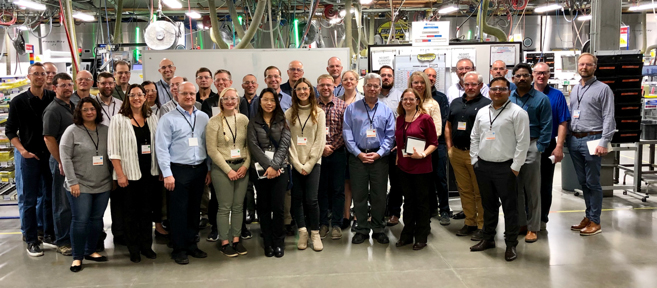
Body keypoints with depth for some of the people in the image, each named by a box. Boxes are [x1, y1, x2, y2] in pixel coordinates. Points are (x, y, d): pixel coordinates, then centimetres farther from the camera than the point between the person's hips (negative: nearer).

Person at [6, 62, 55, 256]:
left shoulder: (54, 98, 2)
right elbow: (10, 130, 2)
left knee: (50, 197, 11)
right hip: (30, 156, -2)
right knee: (30, 200, 4)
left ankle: (49, 235, 23)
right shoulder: (18, 102, -1)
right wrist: (22, 150, -11)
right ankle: (31, 241, 12)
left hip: (51, 155, 2)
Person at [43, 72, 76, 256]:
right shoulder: (53, 110, -11)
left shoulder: (73, 107, 12)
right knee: (63, 204, 1)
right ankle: (62, 242, 12)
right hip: (62, 161, -7)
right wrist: (61, 162, -18)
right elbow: (48, 138, -17)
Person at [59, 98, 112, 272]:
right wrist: (73, 182, -12)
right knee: (80, 220, -2)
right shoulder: (72, 131, -3)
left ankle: (90, 251, 26)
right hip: (80, 186, -4)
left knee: (97, 219, 10)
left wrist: (114, 177, 6)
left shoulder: (105, 130, 7)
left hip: (103, 186, 4)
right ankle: (77, 257, 10)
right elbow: (65, 158, -8)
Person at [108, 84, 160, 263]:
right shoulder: (119, 119, -5)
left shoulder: (152, 118, 6)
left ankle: (146, 246, 23)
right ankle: (133, 249, 19)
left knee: (146, 210, 11)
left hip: (149, 172, 3)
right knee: (130, 212, 7)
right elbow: (113, 150, -8)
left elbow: (158, 145, 9)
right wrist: (120, 174, -12)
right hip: (129, 173, -3)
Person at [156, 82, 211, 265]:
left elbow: (208, 145, 10)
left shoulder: (203, 117, 8)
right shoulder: (168, 119, -5)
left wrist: (209, 169, 7)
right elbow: (162, 148, -9)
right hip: (178, 170, -4)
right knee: (178, 211, 3)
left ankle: (191, 244, 28)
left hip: (199, 169, 5)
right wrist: (167, 174, -15)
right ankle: (179, 249, 15)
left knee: (194, 209, 14)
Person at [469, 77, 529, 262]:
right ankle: (488, 239, 30)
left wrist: (515, 167, -12)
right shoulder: (482, 112, 11)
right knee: (488, 205, 17)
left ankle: (511, 244, 14)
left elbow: (523, 141, -10)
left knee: (509, 207, 2)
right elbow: (474, 137, 16)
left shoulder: (517, 113, -7)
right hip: (483, 166, 6)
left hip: (505, 168, -5)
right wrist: (474, 160, 8)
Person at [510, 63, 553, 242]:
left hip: (531, 146, -4)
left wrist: (539, 149, -11)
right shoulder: (507, 98, 8)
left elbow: (546, 127, -4)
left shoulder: (541, 99, -1)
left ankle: (533, 228, 11)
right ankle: (520, 223, 23)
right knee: (515, 189, 11)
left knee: (532, 190, 2)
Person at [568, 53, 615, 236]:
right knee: (583, 182, 13)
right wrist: (567, 137, 9)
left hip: (591, 140, -6)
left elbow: (608, 118, -9)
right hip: (574, 139, 6)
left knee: (592, 183, 0)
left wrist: (604, 143, -17)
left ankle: (595, 222, 9)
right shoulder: (574, 89, 15)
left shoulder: (603, 89, -3)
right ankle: (588, 216, 24)